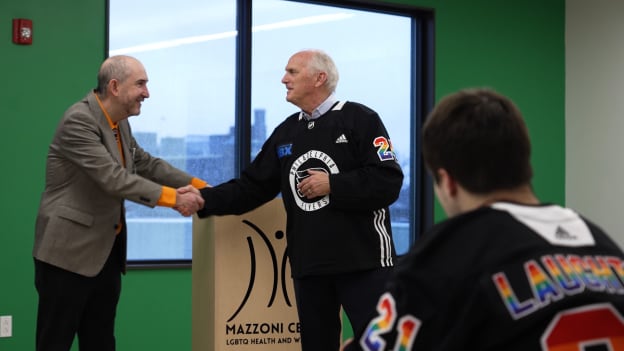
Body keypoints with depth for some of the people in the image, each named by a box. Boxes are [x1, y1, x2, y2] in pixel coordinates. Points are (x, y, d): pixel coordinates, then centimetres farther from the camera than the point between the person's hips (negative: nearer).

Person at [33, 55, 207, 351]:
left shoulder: (119, 123, 8)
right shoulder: (79, 121, -19)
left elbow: (147, 164, 14)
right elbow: (113, 178, -26)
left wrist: (198, 186, 4)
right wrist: (173, 198, -26)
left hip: (106, 252, 9)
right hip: (69, 250, -9)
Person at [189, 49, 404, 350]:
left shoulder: (359, 120, -5)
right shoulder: (286, 132, 14)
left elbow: (387, 182, -14)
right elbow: (251, 187, 12)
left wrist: (331, 185, -13)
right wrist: (203, 200, 0)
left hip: (363, 260, -6)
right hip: (308, 264, 6)